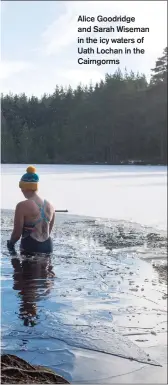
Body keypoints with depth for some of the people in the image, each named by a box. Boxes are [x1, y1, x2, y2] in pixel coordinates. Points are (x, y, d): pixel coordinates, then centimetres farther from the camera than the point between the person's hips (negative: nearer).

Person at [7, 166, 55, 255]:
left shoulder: (22, 206, -14)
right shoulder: (49, 205, 6)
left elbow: (17, 233, -10)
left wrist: (10, 243, 10)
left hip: (30, 248, -6)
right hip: (47, 246, 6)